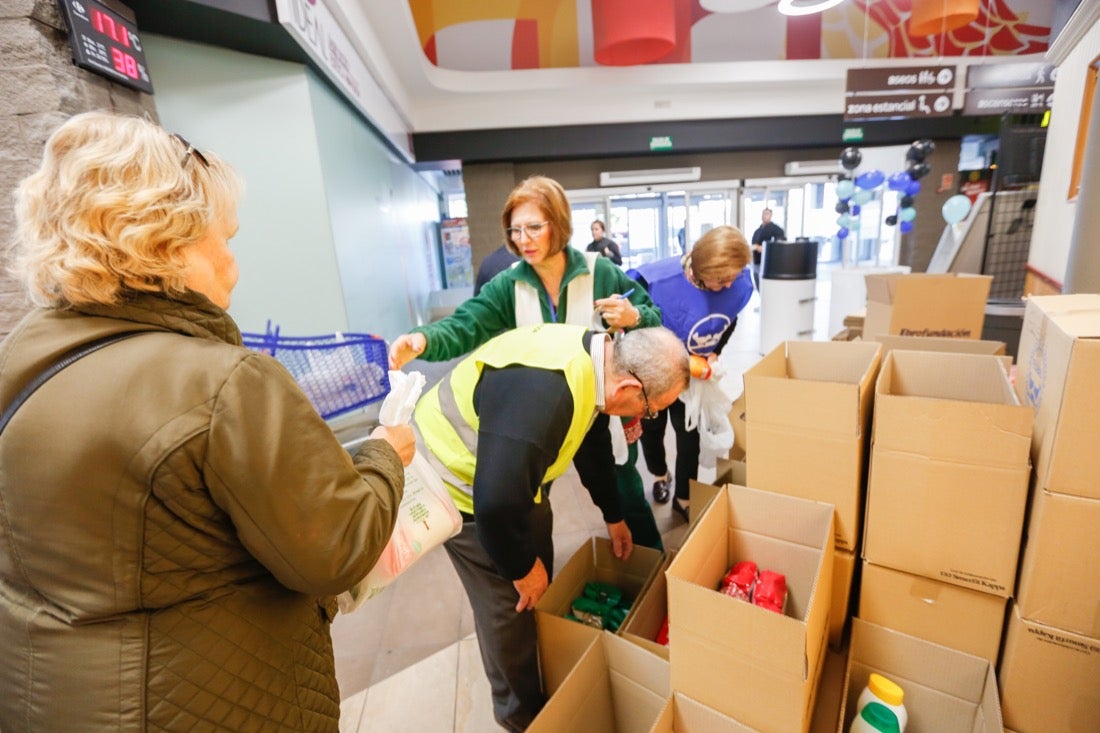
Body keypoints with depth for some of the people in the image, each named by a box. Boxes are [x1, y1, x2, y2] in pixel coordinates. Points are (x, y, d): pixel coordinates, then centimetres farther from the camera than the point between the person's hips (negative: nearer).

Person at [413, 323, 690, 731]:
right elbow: (497, 501, -37)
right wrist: (522, 568, -18)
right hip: (460, 481, -8)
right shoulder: (544, 391, -39)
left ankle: (543, 686, 45)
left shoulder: (594, 358, -8)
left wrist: (613, 516, 19)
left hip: (515, 471, 9)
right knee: (509, 603, 5)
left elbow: (592, 444, 8)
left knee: (539, 593, 20)